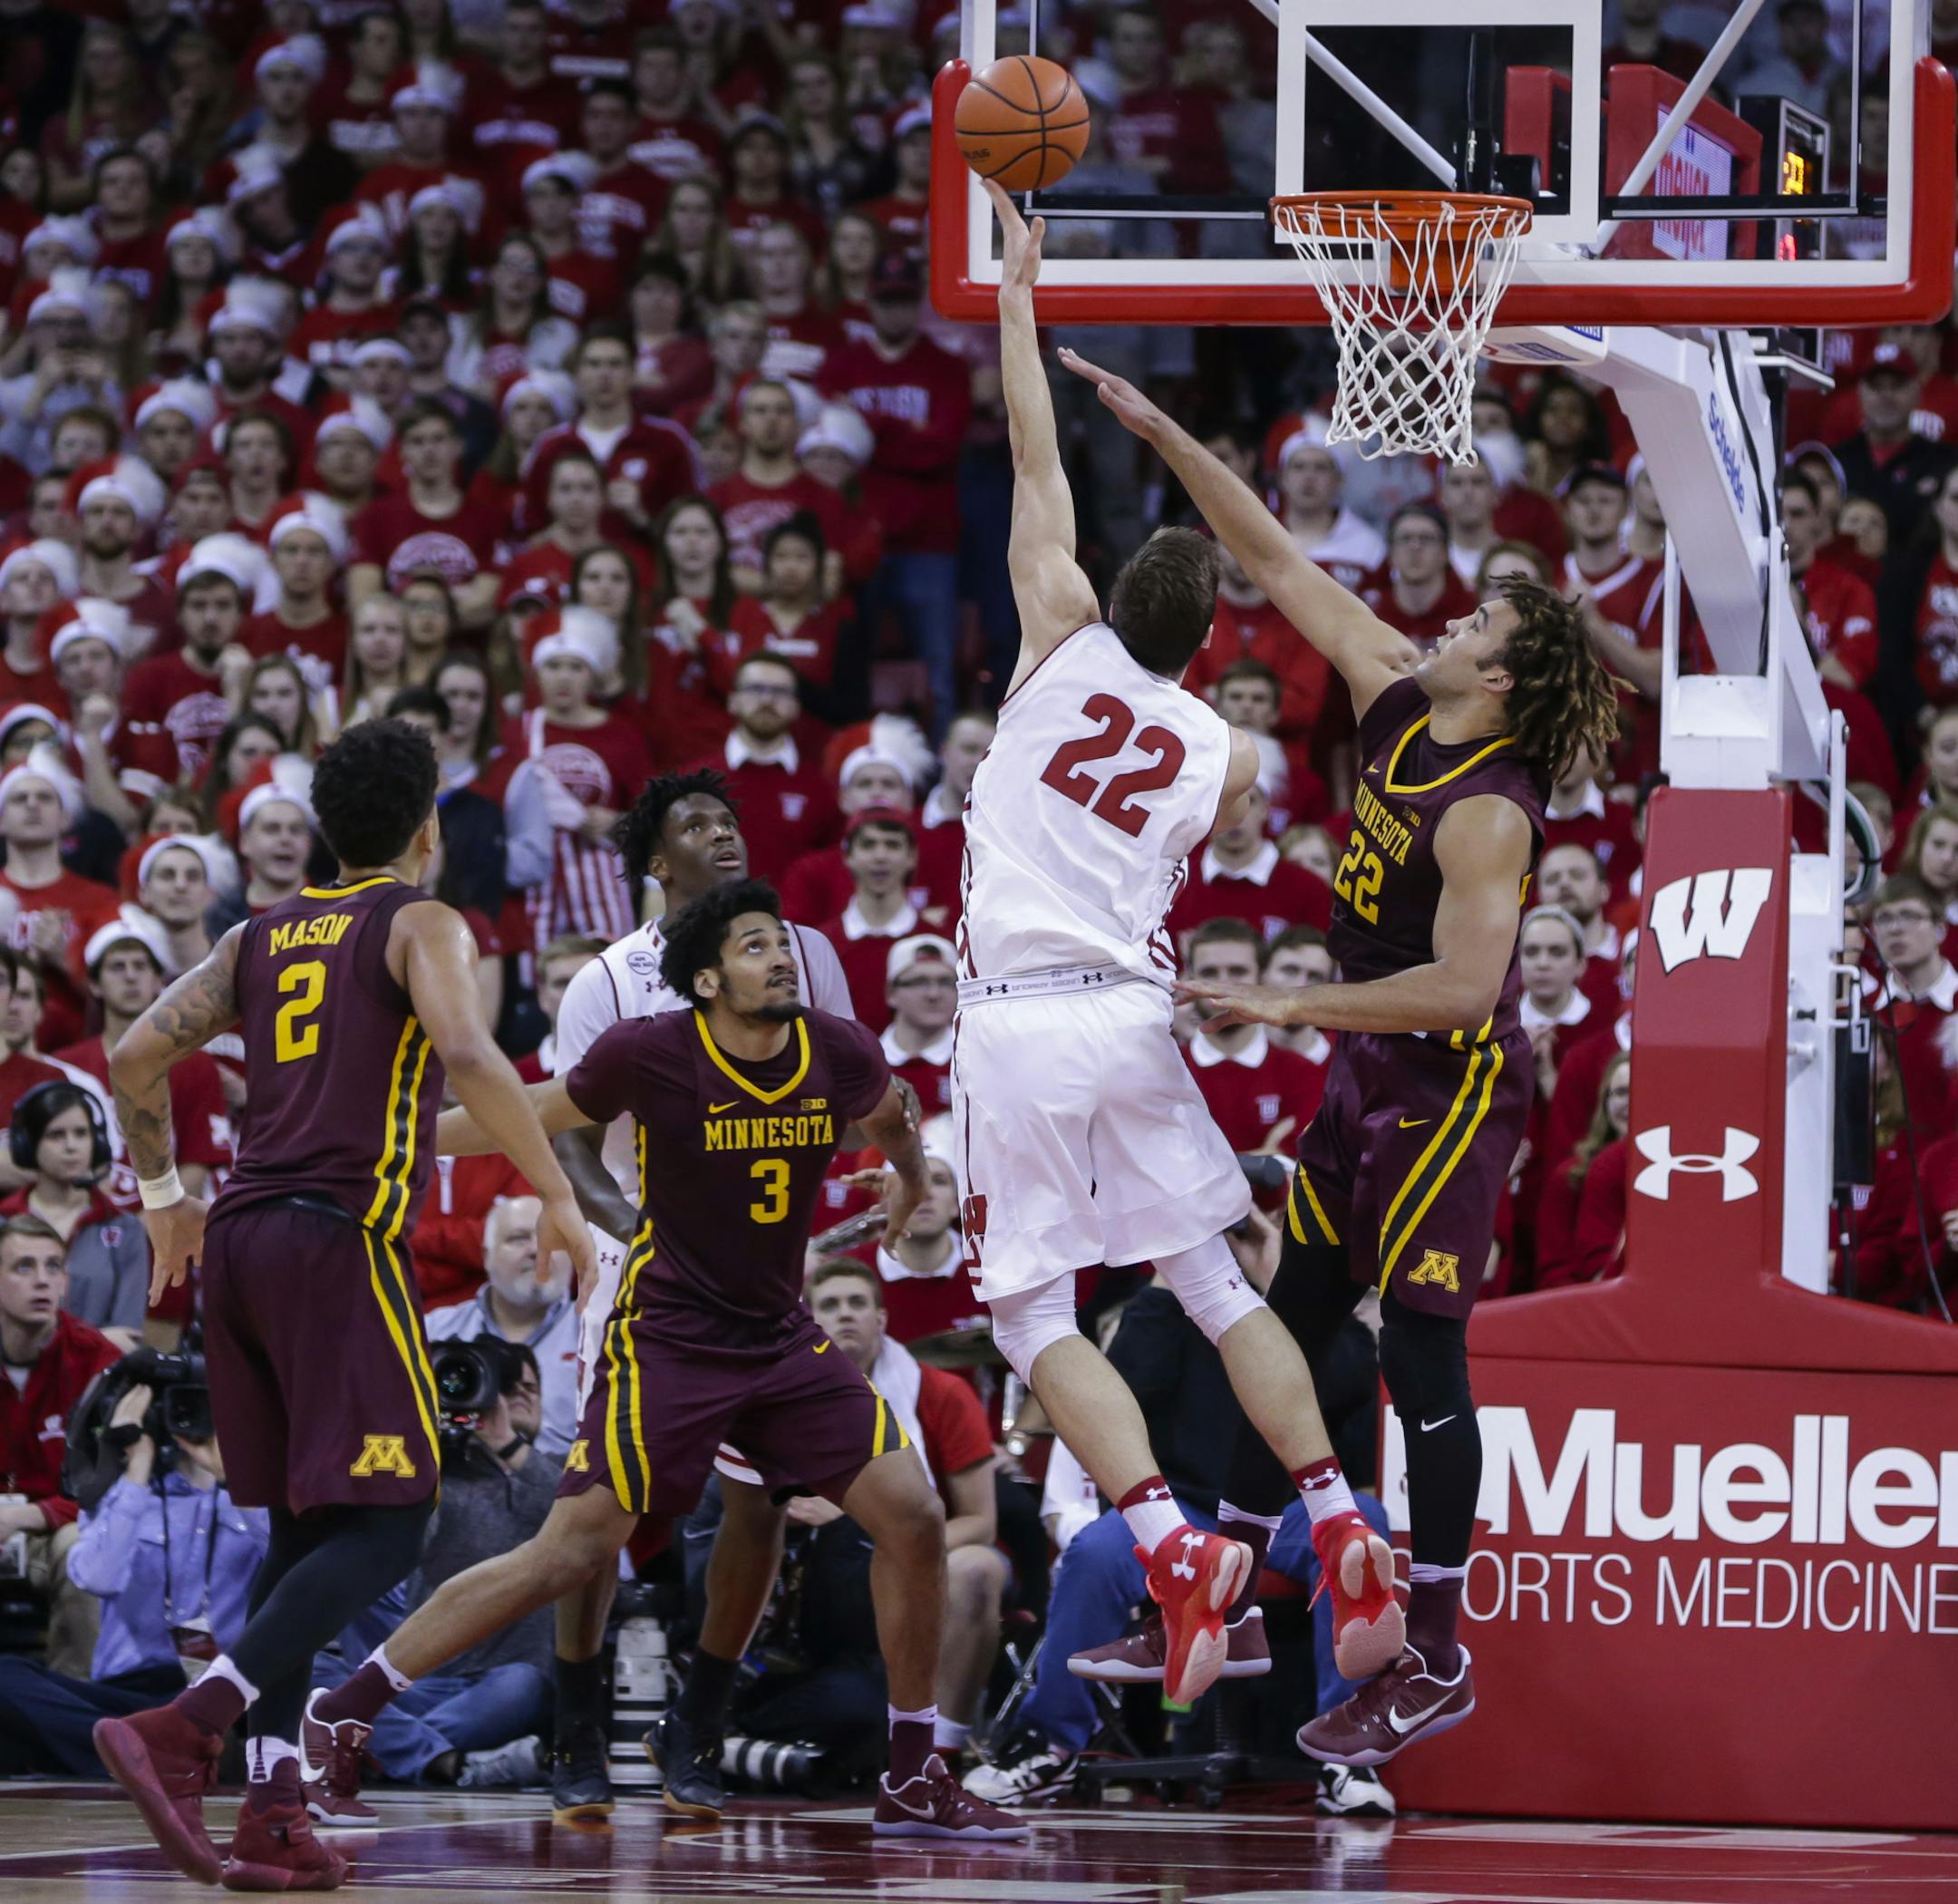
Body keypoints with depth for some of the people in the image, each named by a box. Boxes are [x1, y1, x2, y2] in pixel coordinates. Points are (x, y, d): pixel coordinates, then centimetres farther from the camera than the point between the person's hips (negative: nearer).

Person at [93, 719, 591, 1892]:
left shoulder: (262, 938, 18)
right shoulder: (423, 926, 1)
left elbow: (137, 1057, 14)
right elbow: (468, 1055, -17)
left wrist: (165, 1195, 27)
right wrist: (559, 1197, -11)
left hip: (239, 1239, 7)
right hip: (341, 1239, -7)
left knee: (305, 1529, 14)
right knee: (383, 1528, -8)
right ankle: (184, 1730, -25)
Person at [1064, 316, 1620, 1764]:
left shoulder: (1489, 811, -23)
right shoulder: (1400, 701, 0)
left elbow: (1462, 983, -30)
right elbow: (1284, 568, 6)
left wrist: (1286, 1005, -26)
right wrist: (1163, 435, 2)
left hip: (1455, 1081, -9)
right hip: (1374, 1068, 9)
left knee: (1424, 1358, -7)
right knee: (1292, 1320, 13)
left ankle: (1437, 1663, -1)